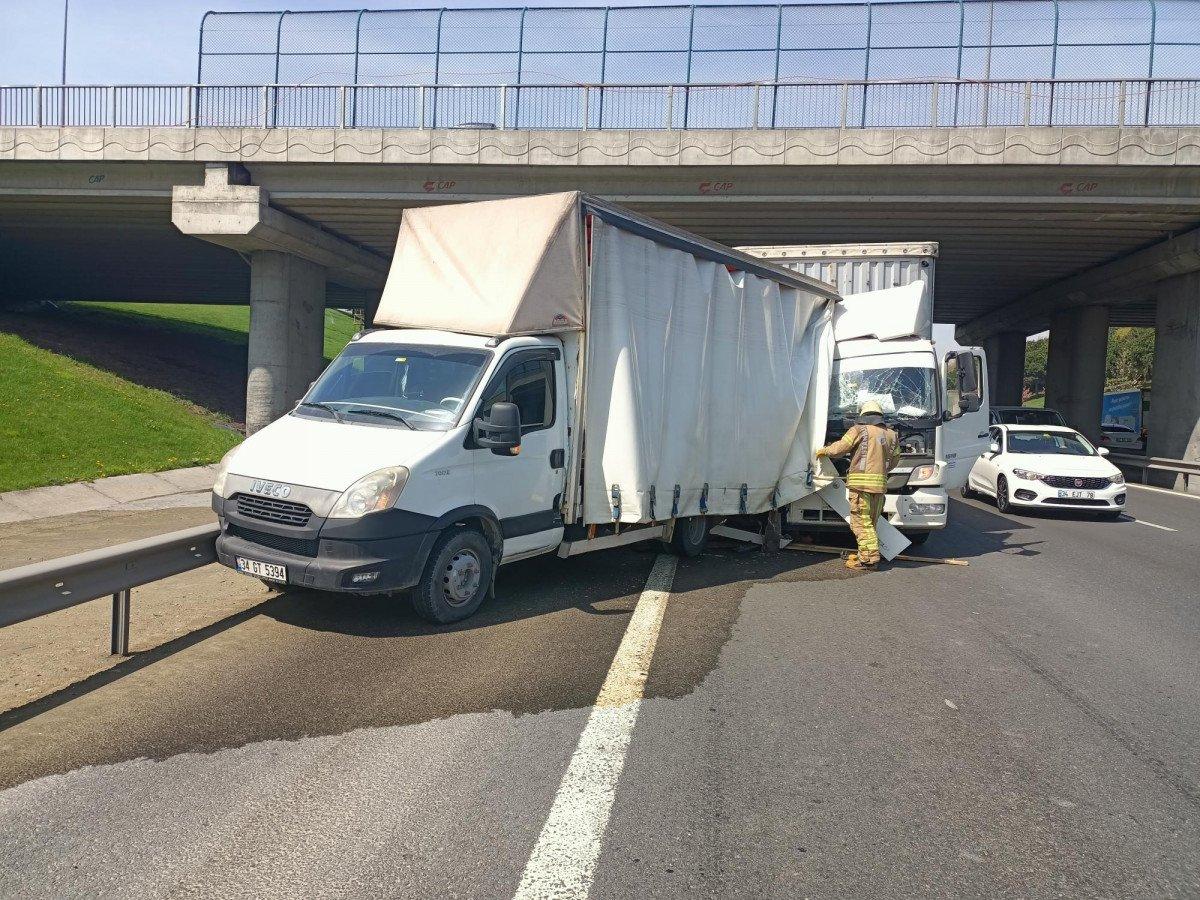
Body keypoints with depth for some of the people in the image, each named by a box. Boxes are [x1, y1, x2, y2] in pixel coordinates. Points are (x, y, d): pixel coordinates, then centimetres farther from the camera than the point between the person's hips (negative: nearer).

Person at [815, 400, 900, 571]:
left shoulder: (859, 430, -1)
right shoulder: (891, 435, 16)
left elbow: (839, 449, -4)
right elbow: (894, 461, 22)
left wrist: (823, 451, 14)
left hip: (861, 482, -6)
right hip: (881, 484, 6)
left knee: (861, 523, -4)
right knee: (870, 522, 15)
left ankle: (869, 559, -7)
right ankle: (864, 554, 20)